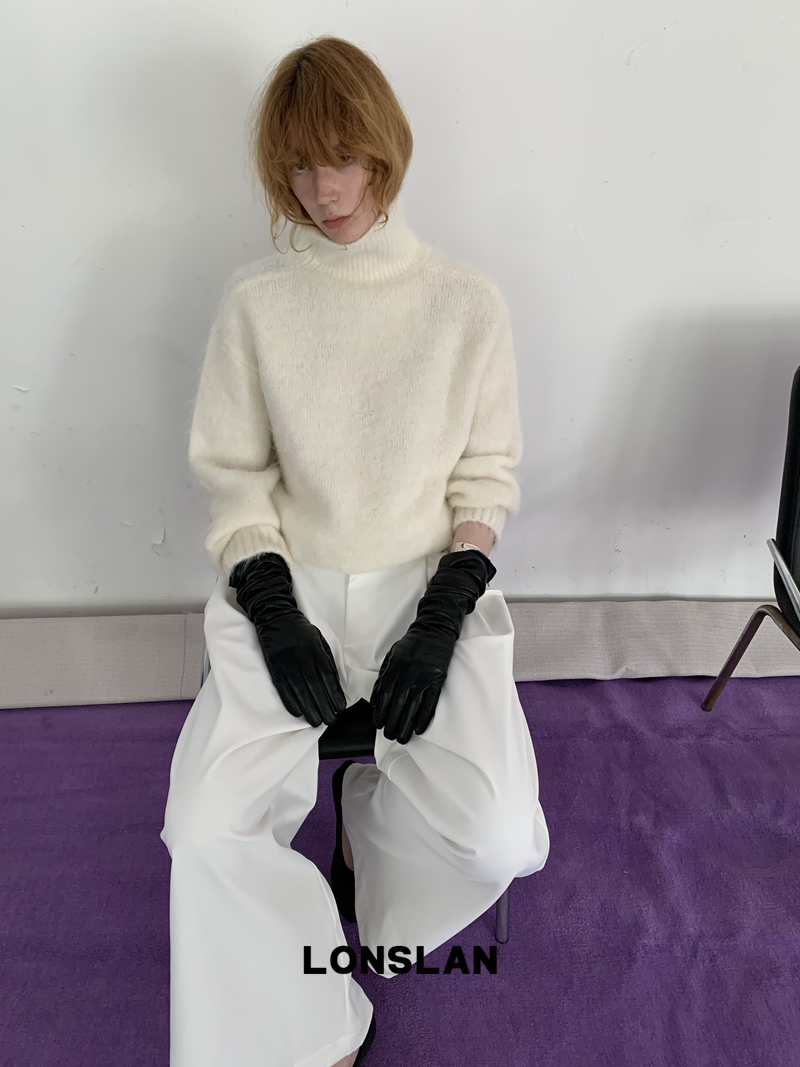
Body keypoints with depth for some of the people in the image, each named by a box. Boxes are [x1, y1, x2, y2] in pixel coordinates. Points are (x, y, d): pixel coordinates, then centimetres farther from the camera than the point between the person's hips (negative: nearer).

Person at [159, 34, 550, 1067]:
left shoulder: (467, 300, 0)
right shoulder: (256, 298, 2)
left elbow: (487, 473, 2)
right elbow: (230, 470, 3)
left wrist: (442, 619, -10)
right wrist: (274, 613, -10)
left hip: (428, 584, 0)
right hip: (289, 586, 1)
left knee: (499, 842, -16)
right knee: (207, 833, -17)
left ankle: (375, 802, 19)